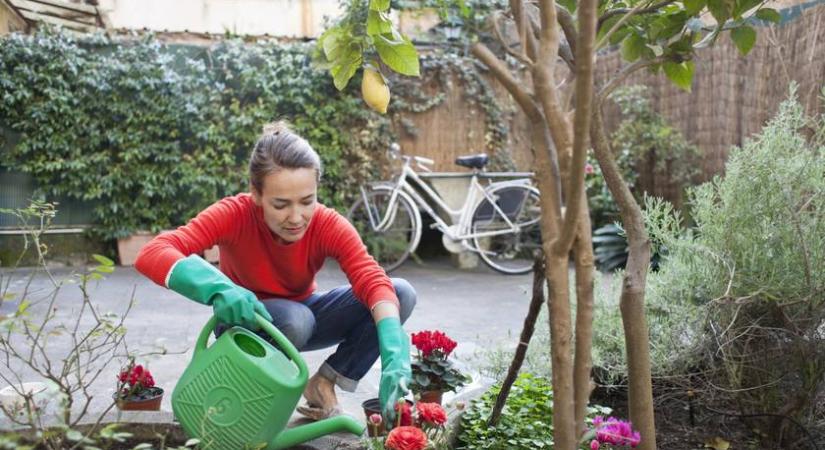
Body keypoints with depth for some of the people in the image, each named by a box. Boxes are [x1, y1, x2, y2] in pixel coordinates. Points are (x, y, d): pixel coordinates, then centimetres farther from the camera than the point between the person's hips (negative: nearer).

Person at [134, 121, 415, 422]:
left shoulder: (329, 226, -24)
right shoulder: (235, 215, -29)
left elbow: (374, 281, -37)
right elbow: (150, 255, -40)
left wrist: (394, 356, -55)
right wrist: (219, 288, -58)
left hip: (302, 315, 3)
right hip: (246, 321, -2)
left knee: (402, 293, -19)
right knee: (294, 318, -38)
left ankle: (323, 385, -5)